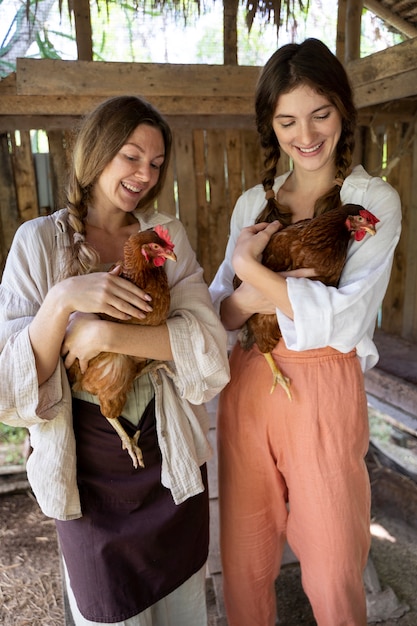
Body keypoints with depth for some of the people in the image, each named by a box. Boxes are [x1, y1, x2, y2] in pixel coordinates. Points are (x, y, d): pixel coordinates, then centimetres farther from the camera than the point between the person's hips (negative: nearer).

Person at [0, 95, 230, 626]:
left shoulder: (167, 235, -2)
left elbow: (209, 347, -13)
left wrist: (107, 333, -24)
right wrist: (62, 299, -27)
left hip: (172, 458, 2)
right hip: (87, 467, -2)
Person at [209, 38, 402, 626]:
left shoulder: (374, 201, -3)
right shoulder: (254, 202, 8)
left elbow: (341, 318, -15)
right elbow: (217, 309, 5)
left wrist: (249, 267, -10)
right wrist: (250, 298, -16)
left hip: (324, 391, -3)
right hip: (247, 389, 4)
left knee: (333, 575, 12)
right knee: (243, 561, 17)